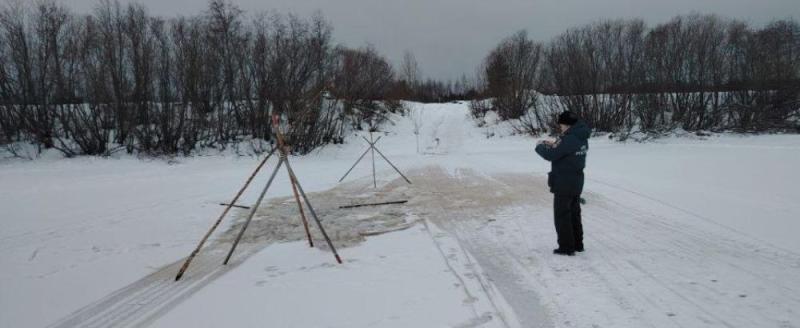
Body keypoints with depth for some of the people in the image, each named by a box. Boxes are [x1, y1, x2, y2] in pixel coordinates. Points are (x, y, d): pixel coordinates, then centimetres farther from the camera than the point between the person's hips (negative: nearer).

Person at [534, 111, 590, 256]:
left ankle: (566, 247, 8)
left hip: (564, 184, -9)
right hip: (577, 183, 9)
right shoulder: (582, 138, 5)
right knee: (574, 214, 19)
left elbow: (550, 155, -22)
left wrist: (540, 146, -4)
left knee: (562, 216, 3)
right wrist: (554, 144, 9)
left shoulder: (568, 139, -23)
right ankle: (577, 244, 27)